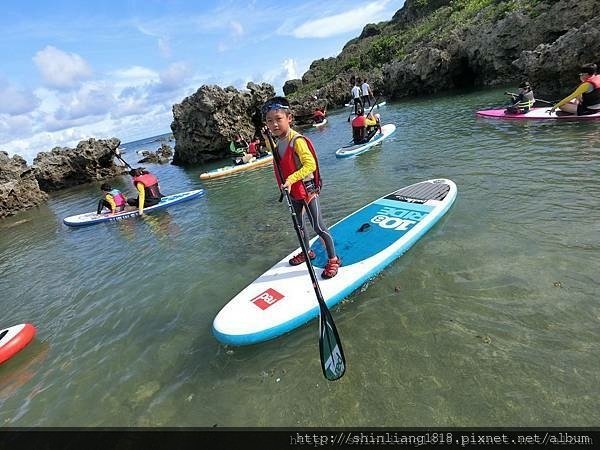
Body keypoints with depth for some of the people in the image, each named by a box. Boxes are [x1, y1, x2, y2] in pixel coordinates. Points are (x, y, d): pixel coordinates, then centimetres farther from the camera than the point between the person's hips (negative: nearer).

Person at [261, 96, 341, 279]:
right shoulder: (279, 141, 5)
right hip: (293, 192, 9)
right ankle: (307, 252, 43)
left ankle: (333, 259, 13)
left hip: (307, 190, -9)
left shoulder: (297, 140, -22)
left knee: (318, 226, -2)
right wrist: (268, 139, 16)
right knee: (299, 225, 21)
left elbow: (310, 165, -29)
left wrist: (291, 179, -36)